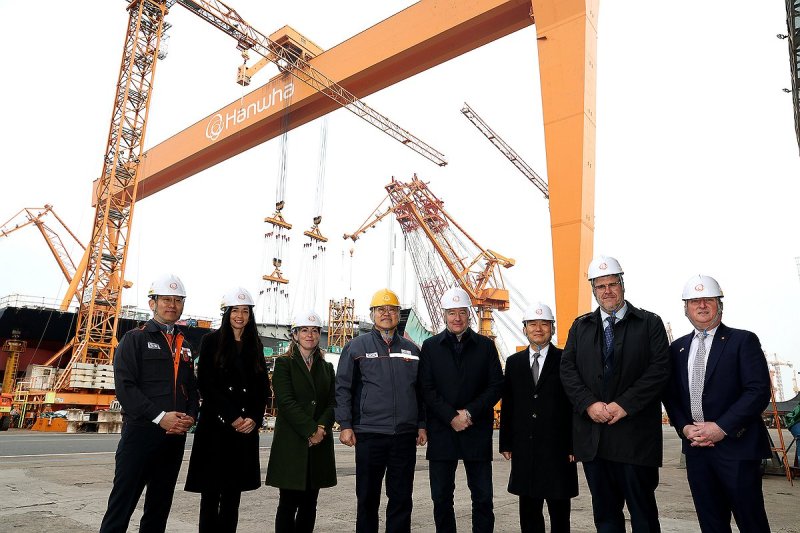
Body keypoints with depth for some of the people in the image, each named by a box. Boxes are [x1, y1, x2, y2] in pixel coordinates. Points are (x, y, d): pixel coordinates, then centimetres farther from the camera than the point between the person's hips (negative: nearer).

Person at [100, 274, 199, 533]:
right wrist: (160, 417, -19)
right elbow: (125, 386, -12)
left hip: (175, 437, 6)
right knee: (122, 504, -1)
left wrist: (190, 416, -3)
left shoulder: (184, 346, 16)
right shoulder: (134, 339, -2)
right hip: (140, 433, -5)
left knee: (159, 507, 14)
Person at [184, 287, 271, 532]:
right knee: (211, 493, -1)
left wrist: (253, 418, -6)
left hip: (246, 427, 3)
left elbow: (262, 387, 9)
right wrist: (232, 417, -11)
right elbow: (205, 384, -6)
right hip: (215, 424, -3)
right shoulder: (211, 341, 1)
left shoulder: (255, 345, 11)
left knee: (233, 493, 7)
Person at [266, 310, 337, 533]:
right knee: (289, 502, -1)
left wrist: (322, 428, -11)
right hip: (291, 443, -4)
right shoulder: (284, 363, 1)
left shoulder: (326, 367, 14)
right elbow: (286, 401, -9)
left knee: (309, 504, 8)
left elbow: (332, 402, 7)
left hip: (319, 444, 4)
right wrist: (310, 430, -14)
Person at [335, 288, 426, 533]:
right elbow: (343, 387, -1)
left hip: (405, 435, 3)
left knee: (402, 498, 10)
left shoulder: (411, 349, 11)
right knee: (367, 497, 9)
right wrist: (346, 425, -7)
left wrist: (422, 425, 10)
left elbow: (420, 390, 15)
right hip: (369, 434, -2)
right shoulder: (357, 346, 1)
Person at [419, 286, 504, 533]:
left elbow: (496, 386, 1)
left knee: (483, 497, 5)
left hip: (477, 431, 0)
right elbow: (427, 389, -1)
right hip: (441, 431, 0)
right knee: (441, 497, 8)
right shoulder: (431, 346, 6)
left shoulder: (486, 345, 6)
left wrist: (470, 413, -10)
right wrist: (451, 417, -11)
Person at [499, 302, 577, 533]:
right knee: (528, 510, 12)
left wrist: (574, 445, -6)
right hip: (524, 448, 3)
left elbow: (575, 404, -2)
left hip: (557, 448, -3)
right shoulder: (514, 362, 8)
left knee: (559, 510, 9)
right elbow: (507, 405, 8)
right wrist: (506, 443, 5)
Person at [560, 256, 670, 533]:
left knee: (643, 510, 7)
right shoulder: (580, 326, 11)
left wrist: (624, 404, -15)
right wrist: (589, 404, -10)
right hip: (592, 434, 3)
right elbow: (568, 369, 5)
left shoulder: (650, 323, 2)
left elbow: (659, 369, -7)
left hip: (635, 433, -3)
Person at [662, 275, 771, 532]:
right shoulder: (677, 348, 11)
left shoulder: (743, 341, -3)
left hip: (736, 445, -4)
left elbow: (759, 391, -12)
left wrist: (722, 427, -17)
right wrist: (684, 427, -5)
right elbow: (670, 395, 12)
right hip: (695, 445, 4)